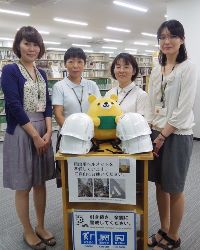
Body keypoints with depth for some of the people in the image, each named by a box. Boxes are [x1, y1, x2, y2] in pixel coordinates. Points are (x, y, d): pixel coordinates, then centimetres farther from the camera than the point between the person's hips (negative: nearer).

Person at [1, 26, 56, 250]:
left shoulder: (41, 74, 12)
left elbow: (47, 105, 8)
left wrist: (48, 132, -5)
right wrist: (35, 135, -14)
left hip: (43, 132, 6)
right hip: (21, 132, -6)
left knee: (40, 182, 14)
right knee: (23, 185, 6)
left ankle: (41, 226, 31)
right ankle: (28, 231, 24)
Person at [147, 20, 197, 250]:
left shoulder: (188, 68, -9)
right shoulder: (156, 70, 10)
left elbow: (183, 109, -14)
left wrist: (163, 135, -13)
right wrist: (151, 131, 2)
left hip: (176, 135, -6)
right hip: (156, 133, 6)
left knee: (174, 188, 6)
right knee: (159, 184, 15)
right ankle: (163, 230, 34)